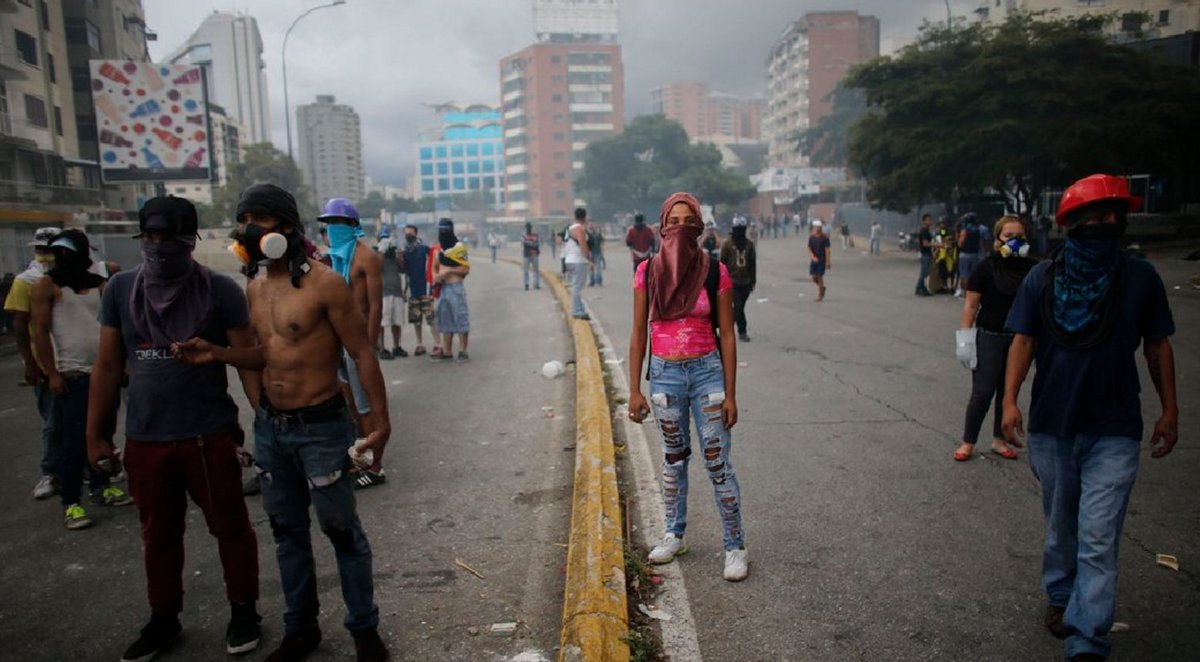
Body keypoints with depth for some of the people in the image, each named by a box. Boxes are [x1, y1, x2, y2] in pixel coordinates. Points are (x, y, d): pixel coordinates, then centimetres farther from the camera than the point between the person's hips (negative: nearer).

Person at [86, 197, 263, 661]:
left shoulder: (219, 290, -8)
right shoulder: (120, 289, 3)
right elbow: (108, 367, 8)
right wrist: (95, 434, 9)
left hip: (210, 434, -3)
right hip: (144, 438, 4)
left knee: (229, 526, 9)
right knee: (158, 535, 17)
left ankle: (243, 611, 27)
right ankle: (163, 618, 35)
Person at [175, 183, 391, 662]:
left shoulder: (324, 283, -15)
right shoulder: (255, 289, 7)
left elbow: (362, 354, -13)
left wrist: (380, 420, -16)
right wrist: (217, 354, 0)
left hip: (321, 428, -7)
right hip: (269, 425, 7)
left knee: (341, 530, 5)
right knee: (286, 530, 17)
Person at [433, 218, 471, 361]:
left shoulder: (458, 247, -9)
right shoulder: (440, 249, 13)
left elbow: (466, 269, -13)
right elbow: (435, 266, 25)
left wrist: (448, 271, -15)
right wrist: (436, 276, 6)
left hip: (455, 288, -8)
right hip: (442, 289, 8)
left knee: (460, 319, -6)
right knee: (445, 319, 12)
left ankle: (463, 351, -2)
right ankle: (447, 351, 20)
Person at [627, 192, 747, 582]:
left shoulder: (715, 272, -6)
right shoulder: (648, 272, -2)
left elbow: (727, 335, -3)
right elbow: (638, 334, 2)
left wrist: (730, 394, -4)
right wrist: (635, 390, -1)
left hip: (707, 372, -2)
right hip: (665, 374, 2)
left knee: (718, 463, 0)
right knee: (673, 459, 17)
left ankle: (735, 546, 16)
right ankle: (674, 536, 33)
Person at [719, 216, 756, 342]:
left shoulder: (749, 244, 7)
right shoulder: (727, 244, -4)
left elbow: (753, 263, 12)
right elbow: (722, 262, -2)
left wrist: (753, 281, 12)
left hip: (745, 282, 4)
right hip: (732, 281, -4)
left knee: (739, 307, 10)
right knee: (738, 307, -8)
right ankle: (742, 332, 3)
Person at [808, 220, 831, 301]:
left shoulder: (825, 237, -8)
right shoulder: (811, 237, 2)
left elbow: (827, 250, -10)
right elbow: (809, 249, 3)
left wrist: (828, 262, -14)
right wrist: (813, 257, -14)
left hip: (822, 260, -4)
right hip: (814, 260, 4)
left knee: (820, 277, -5)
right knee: (814, 277, 0)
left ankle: (820, 296, 6)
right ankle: (822, 287, 30)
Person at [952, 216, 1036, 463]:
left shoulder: (1031, 269, 3)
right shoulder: (986, 268, -8)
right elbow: (971, 305, -8)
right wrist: (966, 338, -13)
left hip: (1019, 340, 4)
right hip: (989, 339, -4)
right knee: (982, 393, -1)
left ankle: (999, 440, 27)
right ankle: (968, 443, 11)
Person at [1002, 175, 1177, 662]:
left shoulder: (1141, 278, -1)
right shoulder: (1042, 278, -1)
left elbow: (1158, 347, 5)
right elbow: (1023, 340, -1)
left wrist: (1169, 410, 5)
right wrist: (1009, 399, -11)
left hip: (1114, 430, -1)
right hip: (1051, 425, 1)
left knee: (1098, 542, -6)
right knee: (1060, 526, 18)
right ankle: (1060, 595, 41)